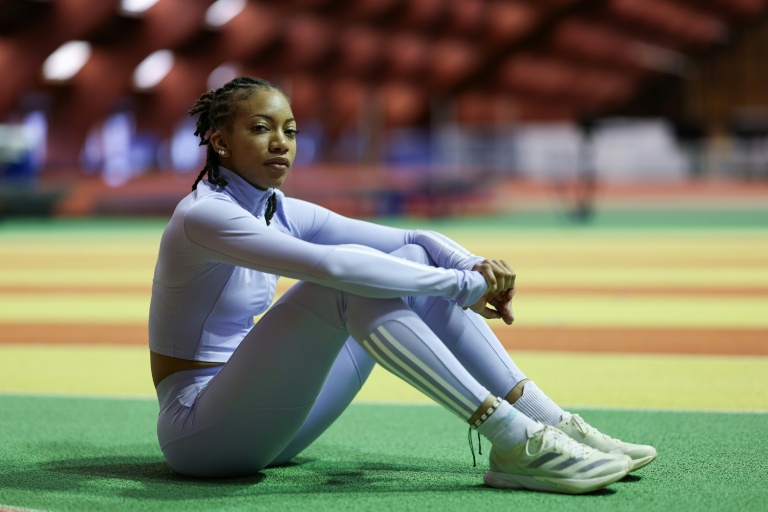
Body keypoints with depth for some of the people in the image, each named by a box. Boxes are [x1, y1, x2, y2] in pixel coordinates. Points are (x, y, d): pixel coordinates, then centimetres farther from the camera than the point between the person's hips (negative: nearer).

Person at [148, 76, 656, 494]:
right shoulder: (204, 216, -17)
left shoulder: (281, 212, 9)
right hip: (200, 433, -8)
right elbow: (332, 265, -33)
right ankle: (514, 443, -31)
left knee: (417, 263, -2)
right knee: (353, 280, -28)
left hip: (267, 428, 8)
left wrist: (474, 266, -19)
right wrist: (460, 286, -27)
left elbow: (416, 238, 2)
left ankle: (553, 423, -9)